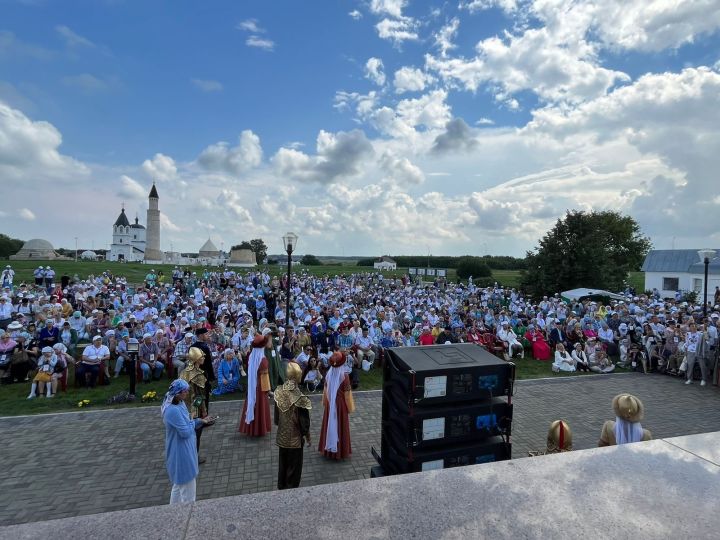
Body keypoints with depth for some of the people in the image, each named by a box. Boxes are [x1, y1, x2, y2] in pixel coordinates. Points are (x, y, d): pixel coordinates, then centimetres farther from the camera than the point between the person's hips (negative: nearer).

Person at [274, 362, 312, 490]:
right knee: (294, 467, 16)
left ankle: (281, 487, 42)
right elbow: (304, 421, -17)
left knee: (282, 464, 25)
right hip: (295, 438, -5)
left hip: (282, 436, 5)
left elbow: (276, 415, 2)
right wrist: (307, 436, -1)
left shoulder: (278, 392, -12)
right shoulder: (300, 399, -27)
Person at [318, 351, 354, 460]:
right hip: (340, 404, -4)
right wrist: (349, 407, -2)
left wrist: (325, 402, 15)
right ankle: (340, 450, 22)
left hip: (330, 404, 4)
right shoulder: (344, 375, -21)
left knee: (330, 424, 16)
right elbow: (347, 392, -14)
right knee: (340, 425, 10)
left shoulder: (328, 373, -9)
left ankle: (328, 448, 29)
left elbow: (325, 390, 1)